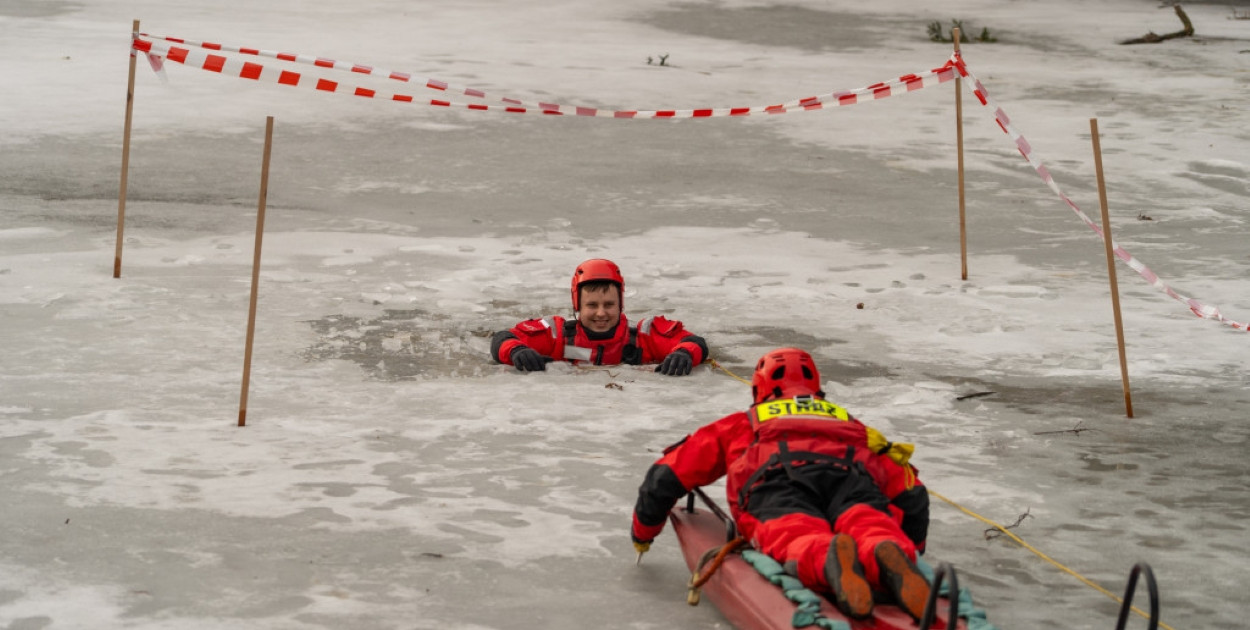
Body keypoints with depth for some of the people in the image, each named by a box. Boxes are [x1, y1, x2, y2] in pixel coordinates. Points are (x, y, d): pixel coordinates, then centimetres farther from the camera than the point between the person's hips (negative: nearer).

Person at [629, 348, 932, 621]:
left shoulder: (741, 424, 41)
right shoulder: (851, 424, 43)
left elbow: (666, 476, 38)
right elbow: (911, 493, 36)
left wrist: (643, 531, 54)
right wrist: (912, 549, 51)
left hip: (777, 477, -1)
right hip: (853, 476, 1)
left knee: (798, 539, -29)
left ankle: (826, 558, -63)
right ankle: (889, 555, -60)